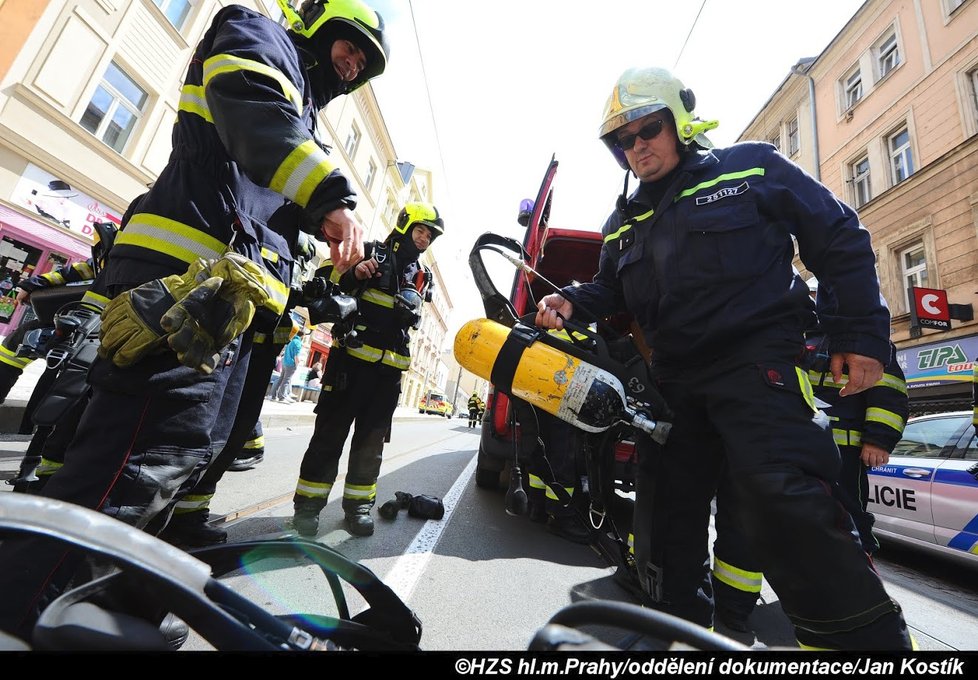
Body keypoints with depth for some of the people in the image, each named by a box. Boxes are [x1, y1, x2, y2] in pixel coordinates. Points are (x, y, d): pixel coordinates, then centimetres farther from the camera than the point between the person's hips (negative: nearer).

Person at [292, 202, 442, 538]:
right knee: (331, 431, 1)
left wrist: (408, 308, -7)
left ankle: (358, 504, 17)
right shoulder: (371, 252, 5)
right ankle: (308, 503, 11)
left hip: (390, 366, 4)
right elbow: (327, 277, 1)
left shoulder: (422, 274, 18)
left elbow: (412, 316, 13)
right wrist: (352, 274, -16)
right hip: (352, 355, -4)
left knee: (371, 439, 7)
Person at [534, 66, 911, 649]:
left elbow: (842, 241, 5)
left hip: (758, 360, -5)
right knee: (671, 514, 9)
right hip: (675, 380, 6)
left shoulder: (752, 168, 5)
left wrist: (861, 333, -3)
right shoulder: (625, 221, 18)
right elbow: (612, 288, 20)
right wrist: (572, 302, -2)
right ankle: (682, 620, 27)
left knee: (783, 498, -25)